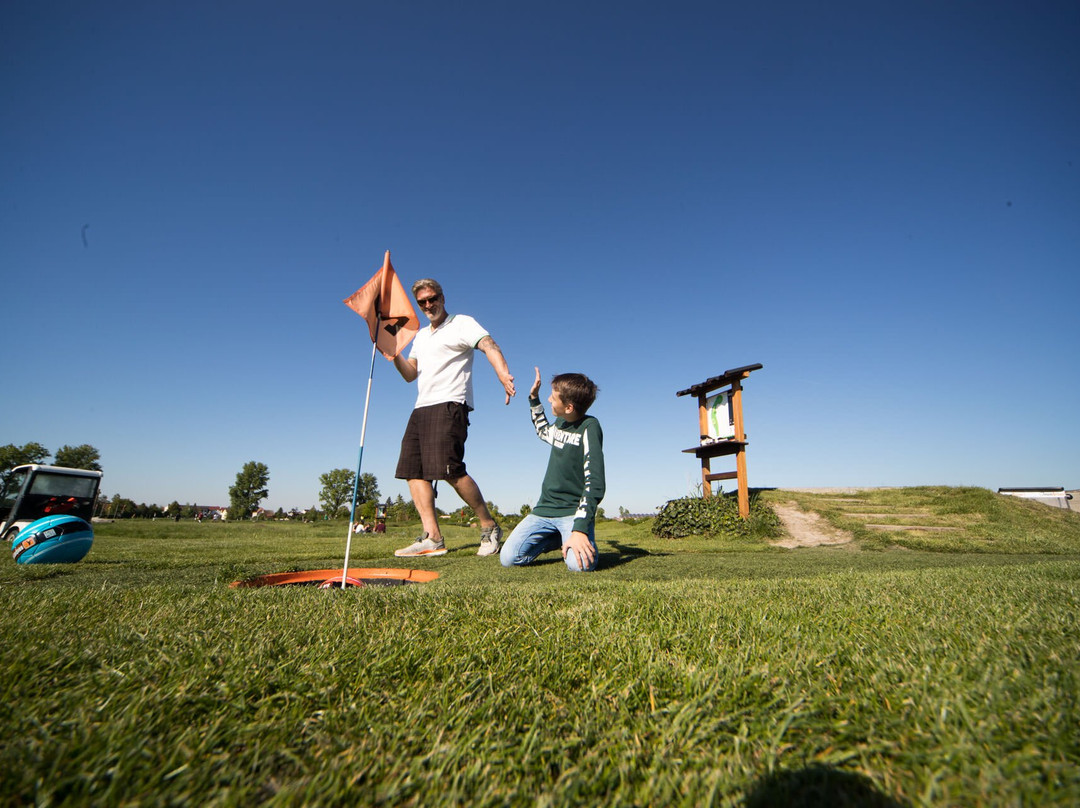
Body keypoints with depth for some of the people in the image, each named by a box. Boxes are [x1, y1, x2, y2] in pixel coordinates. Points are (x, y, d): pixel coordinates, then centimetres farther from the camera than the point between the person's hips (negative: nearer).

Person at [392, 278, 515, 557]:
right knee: (412, 470, -1)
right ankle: (432, 538, 0)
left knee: (449, 469, -20)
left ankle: (489, 527, -5)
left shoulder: (462, 323, 3)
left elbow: (489, 346, -15)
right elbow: (410, 374, 23)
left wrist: (504, 375, -36)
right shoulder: (421, 336, 27)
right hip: (421, 409, 9)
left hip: (449, 404, -8)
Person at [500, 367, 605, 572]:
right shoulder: (559, 422, 8)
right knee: (508, 559, -10)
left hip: (574, 509, -6)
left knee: (580, 564, -32)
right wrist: (534, 398, 25)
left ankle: (577, 539, 3)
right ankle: (557, 539, 14)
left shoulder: (589, 427, -14)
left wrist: (580, 529, -29)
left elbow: (594, 483, -21)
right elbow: (543, 432, 35)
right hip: (545, 507, 6)